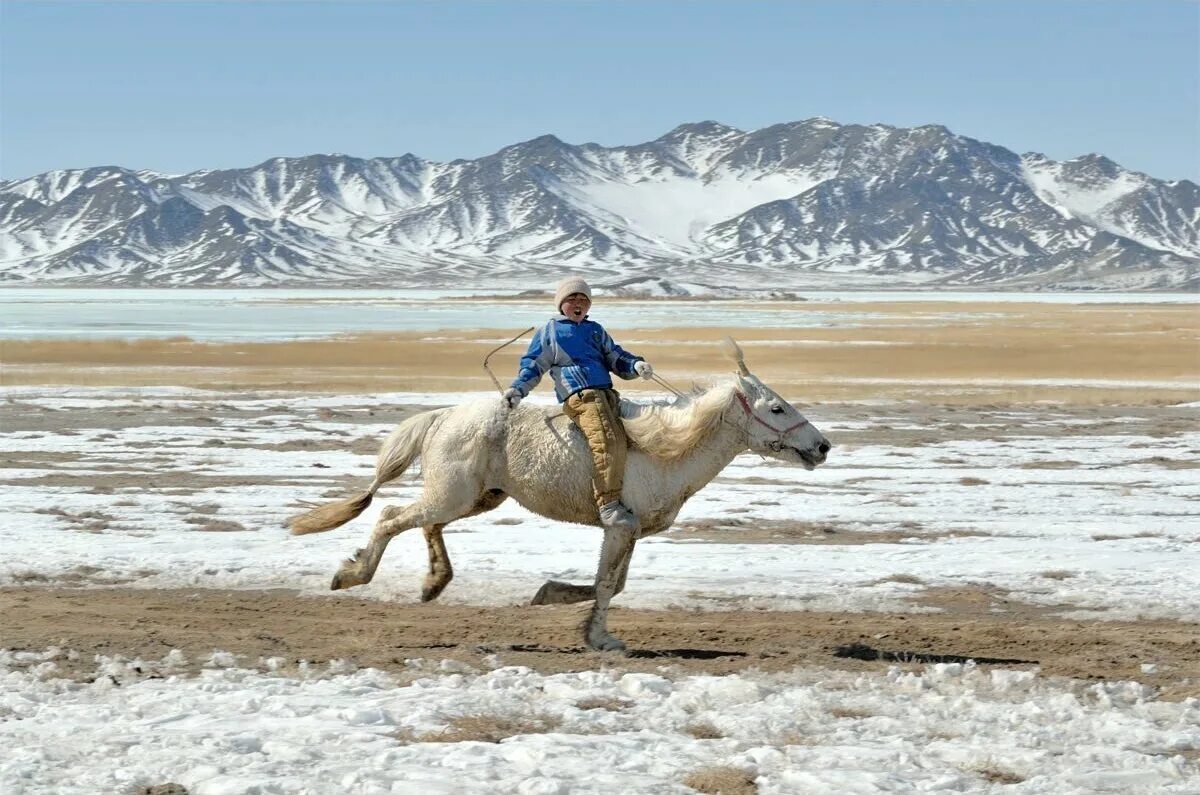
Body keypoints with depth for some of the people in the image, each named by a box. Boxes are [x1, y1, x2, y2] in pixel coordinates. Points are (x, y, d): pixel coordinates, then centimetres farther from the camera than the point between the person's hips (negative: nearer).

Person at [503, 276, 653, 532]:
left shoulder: (595, 330, 28)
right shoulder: (550, 331, 15)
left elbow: (615, 358, 24)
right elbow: (533, 364, 14)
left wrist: (636, 365, 4)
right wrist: (518, 388, -1)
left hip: (606, 393, 6)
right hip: (579, 395, -6)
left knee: (621, 440, -15)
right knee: (606, 441, -24)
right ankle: (608, 505, -28)